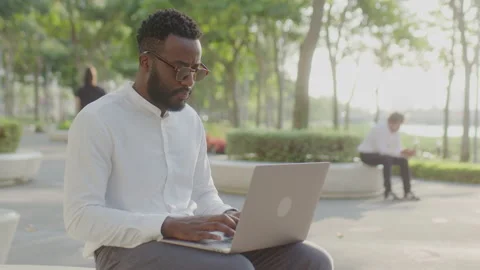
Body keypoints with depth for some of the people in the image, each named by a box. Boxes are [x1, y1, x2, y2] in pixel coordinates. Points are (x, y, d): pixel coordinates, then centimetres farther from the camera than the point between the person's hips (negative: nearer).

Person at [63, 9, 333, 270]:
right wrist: (169, 225, -26)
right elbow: (81, 217, -14)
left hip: (192, 242, 7)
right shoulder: (96, 121, -8)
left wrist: (229, 216, -4)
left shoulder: (191, 120, 14)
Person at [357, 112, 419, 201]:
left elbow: (397, 149, -4)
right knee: (387, 160, -35)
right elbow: (382, 150, -34)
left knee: (403, 160, -10)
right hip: (367, 154, -8)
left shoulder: (396, 132, -1)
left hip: (381, 154, 8)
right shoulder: (380, 129, -27)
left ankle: (407, 192, -8)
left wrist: (406, 153, -25)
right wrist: (400, 153, -37)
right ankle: (388, 192, -30)